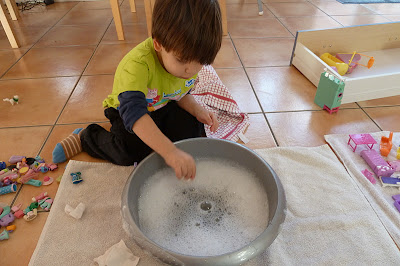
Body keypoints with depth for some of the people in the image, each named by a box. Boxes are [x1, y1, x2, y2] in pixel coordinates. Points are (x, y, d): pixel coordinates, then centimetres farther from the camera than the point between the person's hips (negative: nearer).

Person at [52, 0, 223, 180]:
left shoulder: (189, 59, -15)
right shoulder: (137, 64, -38)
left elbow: (181, 95, 2)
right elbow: (133, 112, -49)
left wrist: (198, 110, -19)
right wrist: (170, 151, -57)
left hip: (163, 108, 5)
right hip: (127, 111, -5)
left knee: (193, 129, -15)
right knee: (130, 153, -26)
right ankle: (85, 138, 2)